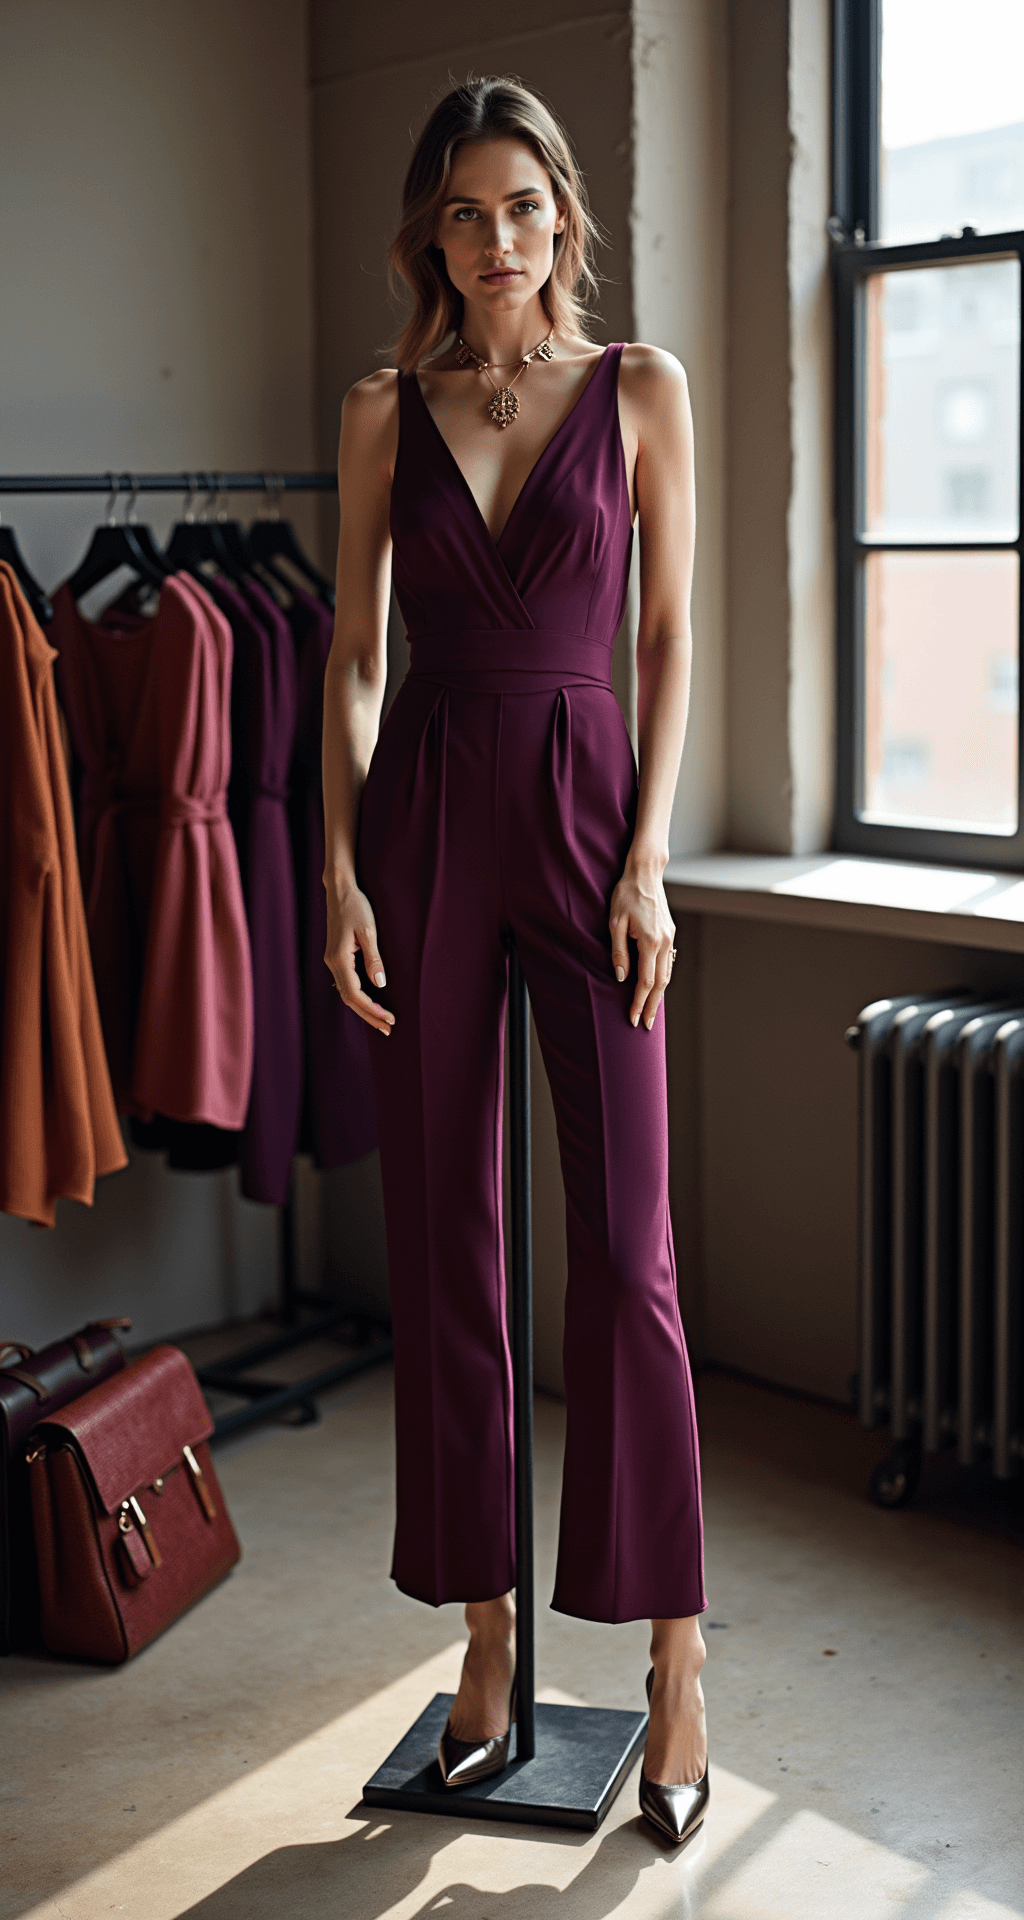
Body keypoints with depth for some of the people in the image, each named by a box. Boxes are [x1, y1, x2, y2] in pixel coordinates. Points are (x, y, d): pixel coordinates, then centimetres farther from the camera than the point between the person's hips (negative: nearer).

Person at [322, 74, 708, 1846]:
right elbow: (353, 656, 8)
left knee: (625, 1246, -4)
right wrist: (339, 867, -2)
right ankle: (486, 1628, 20)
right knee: (441, 1237, 5)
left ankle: (674, 1661, 8)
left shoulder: (641, 390, 4)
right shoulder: (384, 413, 8)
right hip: (426, 817, 2)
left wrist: (648, 859, -7)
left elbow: (671, 637, 3)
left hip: (587, 806, -2)